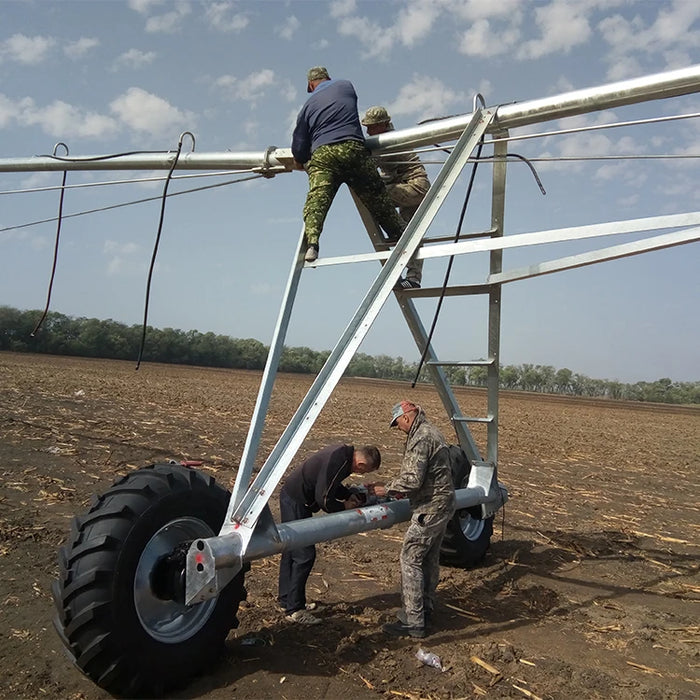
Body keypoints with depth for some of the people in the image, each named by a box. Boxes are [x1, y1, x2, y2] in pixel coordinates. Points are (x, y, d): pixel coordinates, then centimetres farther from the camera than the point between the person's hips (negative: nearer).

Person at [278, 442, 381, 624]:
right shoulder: (338, 462, -27)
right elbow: (324, 499, -25)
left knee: (292, 551, 18)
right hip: (295, 503, -10)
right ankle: (294, 609, 5)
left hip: (292, 498, 10)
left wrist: (349, 495, 4)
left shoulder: (343, 453, 3)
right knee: (304, 555, -5)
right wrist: (344, 507, -8)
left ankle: (286, 600, 31)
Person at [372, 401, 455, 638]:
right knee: (430, 559, 18)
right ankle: (426, 609, 31)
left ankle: (412, 622, -1)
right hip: (443, 504, 11)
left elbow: (412, 479, -25)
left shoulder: (420, 438, -19)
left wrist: (387, 489, -12)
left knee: (410, 559, -6)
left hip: (430, 508, -11)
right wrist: (404, 490, 18)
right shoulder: (432, 432, 13)